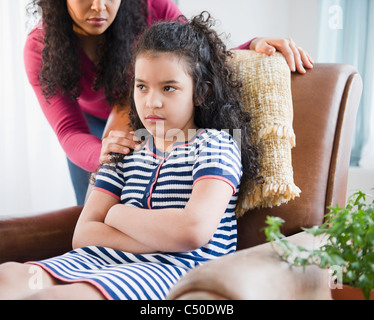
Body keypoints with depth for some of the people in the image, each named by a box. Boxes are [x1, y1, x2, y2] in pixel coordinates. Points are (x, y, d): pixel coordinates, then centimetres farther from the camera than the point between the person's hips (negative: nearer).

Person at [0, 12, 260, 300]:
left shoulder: (214, 144, 2)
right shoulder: (126, 152, 18)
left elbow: (194, 230, -17)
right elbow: (83, 235, 7)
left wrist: (117, 214, -2)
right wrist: (164, 241, -9)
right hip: (110, 264, 6)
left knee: (55, 295, -31)